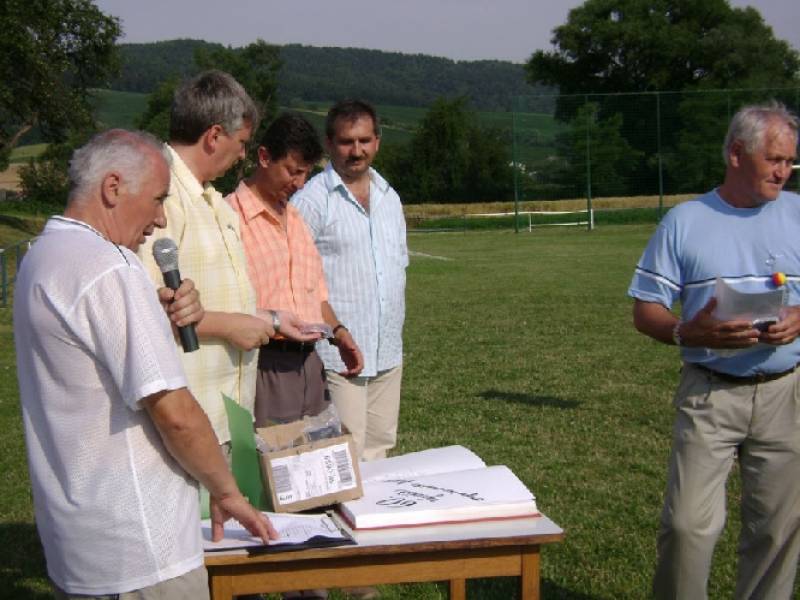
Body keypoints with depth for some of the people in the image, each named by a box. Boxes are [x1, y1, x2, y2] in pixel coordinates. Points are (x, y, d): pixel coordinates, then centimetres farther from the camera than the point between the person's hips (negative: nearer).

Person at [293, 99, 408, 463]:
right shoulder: (311, 200, -8)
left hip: (389, 354, 7)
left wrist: (394, 331, 16)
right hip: (338, 356, -6)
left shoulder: (389, 197, 13)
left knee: (380, 450, 13)